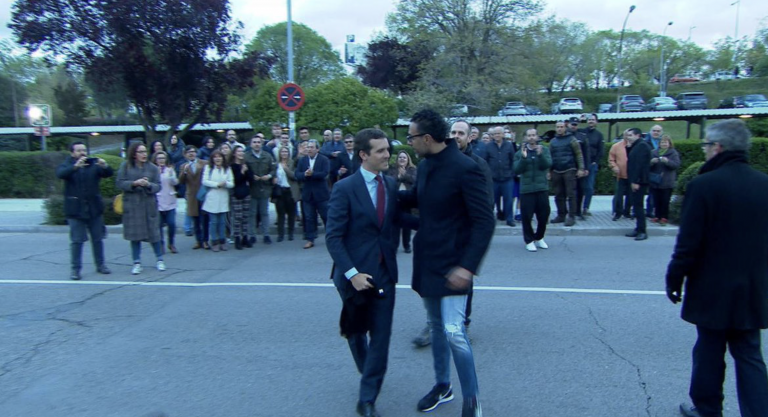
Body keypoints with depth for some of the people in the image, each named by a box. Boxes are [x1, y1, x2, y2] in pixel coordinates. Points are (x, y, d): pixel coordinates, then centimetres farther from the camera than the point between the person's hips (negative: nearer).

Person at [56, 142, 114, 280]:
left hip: (94, 208, 2)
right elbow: (60, 173, -19)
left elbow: (109, 174, -3)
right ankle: (75, 269, 4)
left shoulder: (94, 165, 8)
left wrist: (105, 166, -26)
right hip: (75, 210, -2)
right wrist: (76, 166, -36)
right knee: (77, 240, -3)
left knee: (98, 239, 9)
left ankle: (100, 264, 20)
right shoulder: (67, 165, 3)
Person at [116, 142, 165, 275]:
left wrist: (148, 185, -19)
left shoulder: (152, 167, 2)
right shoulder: (125, 166, 1)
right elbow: (120, 183, -3)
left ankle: (159, 260, 19)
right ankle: (137, 263, 14)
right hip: (132, 205, 0)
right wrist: (134, 183, -16)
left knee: (153, 232, 2)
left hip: (149, 205, 0)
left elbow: (158, 186, 0)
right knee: (135, 234, 3)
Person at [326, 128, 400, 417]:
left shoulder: (391, 185, 2)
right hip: (355, 273, -3)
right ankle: (367, 371, 47)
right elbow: (333, 237, -14)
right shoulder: (345, 189, -12)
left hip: (384, 273, 3)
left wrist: (392, 254, -1)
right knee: (357, 331, 18)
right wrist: (351, 273, -20)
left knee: (381, 337, 1)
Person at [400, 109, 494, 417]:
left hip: (452, 265, -8)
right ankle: (442, 386, 37)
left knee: (454, 332, -10)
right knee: (436, 326, 18)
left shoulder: (465, 169, -19)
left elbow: (485, 221, -21)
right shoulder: (425, 166, 5)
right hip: (426, 261, 8)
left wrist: (468, 266, -27)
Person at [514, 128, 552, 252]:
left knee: (544, 215, 7)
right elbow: (517, 170, -6)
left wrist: (540, 155, -24)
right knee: (527, 216, -3)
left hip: (542, 188, 2)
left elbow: (547, 164, -9)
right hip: (526, 189, -1)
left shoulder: (544, 150, 6)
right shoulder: (520, 153, 4)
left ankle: (539, 238, 27)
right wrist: (523, 158, -19)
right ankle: (529, 240, 11)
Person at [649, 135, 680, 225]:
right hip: (655, 181, 3)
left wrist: (667, 161, -25)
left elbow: (676, 164, -9)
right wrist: (652, 161, -13)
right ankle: (657, 216, 15)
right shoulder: (653, 152, 11)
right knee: (656, 200, 5)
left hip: (667, 183, -3)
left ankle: (664, 217, 7)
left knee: (665, 201, -1)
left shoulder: (673, 153, 3)